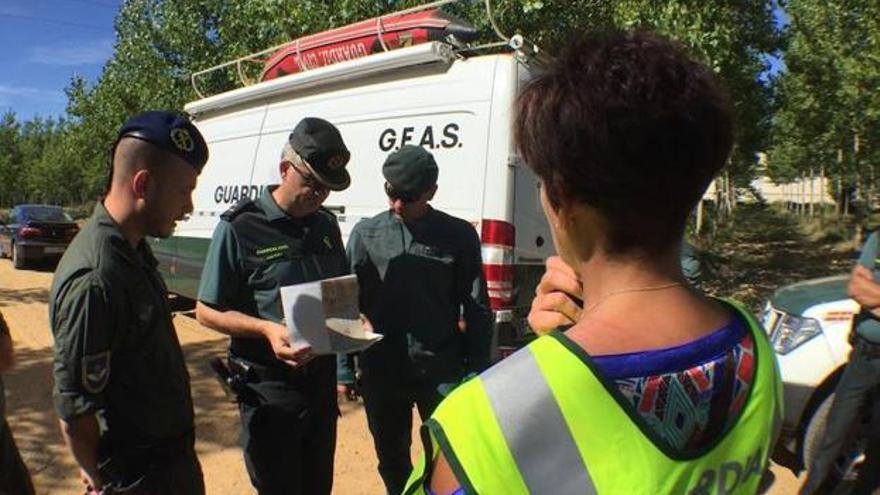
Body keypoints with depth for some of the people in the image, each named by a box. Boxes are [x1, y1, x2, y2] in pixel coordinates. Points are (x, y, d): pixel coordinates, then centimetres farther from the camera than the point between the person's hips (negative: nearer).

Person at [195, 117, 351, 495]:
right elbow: (207, 311, -9)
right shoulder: (240, 228, -12)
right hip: (269, 388, -5)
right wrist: (266, 329, -25)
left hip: (322, 378, 6)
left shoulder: (327, 226, 6)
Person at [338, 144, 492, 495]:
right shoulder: (366, 234, 1)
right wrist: (344, 371, 2)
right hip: (380, 373, 2)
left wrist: (476, 372, -3)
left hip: (441, 371, -2)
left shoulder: (459, 236, -3)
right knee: (391, 459, 20)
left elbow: (476, 311, 0)